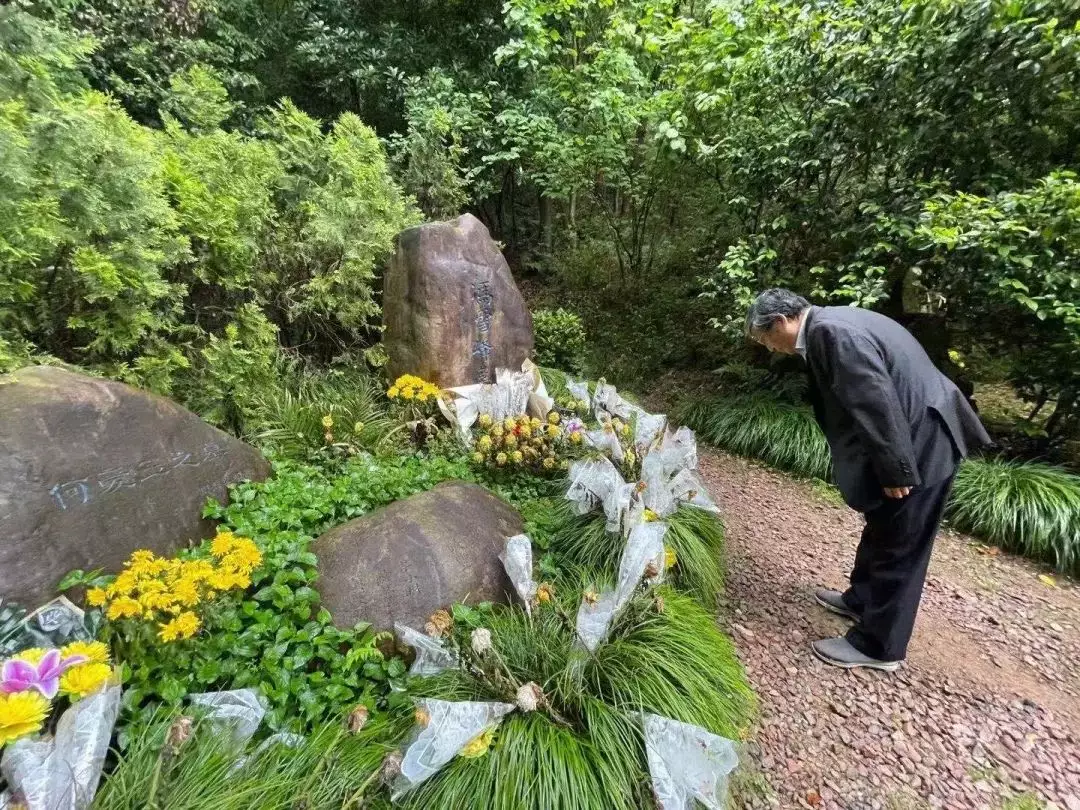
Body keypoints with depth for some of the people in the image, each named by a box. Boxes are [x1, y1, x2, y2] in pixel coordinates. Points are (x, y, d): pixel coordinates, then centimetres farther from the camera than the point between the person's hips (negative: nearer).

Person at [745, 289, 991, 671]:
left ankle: (877, 645, 20)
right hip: (912, 435, 10)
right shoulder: (827, 328, 8)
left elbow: (878, 402, -27)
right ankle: (862, 599, 43)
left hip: (922, 443, -10)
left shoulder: (831, 331, -24)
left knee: (898, 545, 4)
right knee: (882, 529, 23)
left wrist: (896, 471, -20)